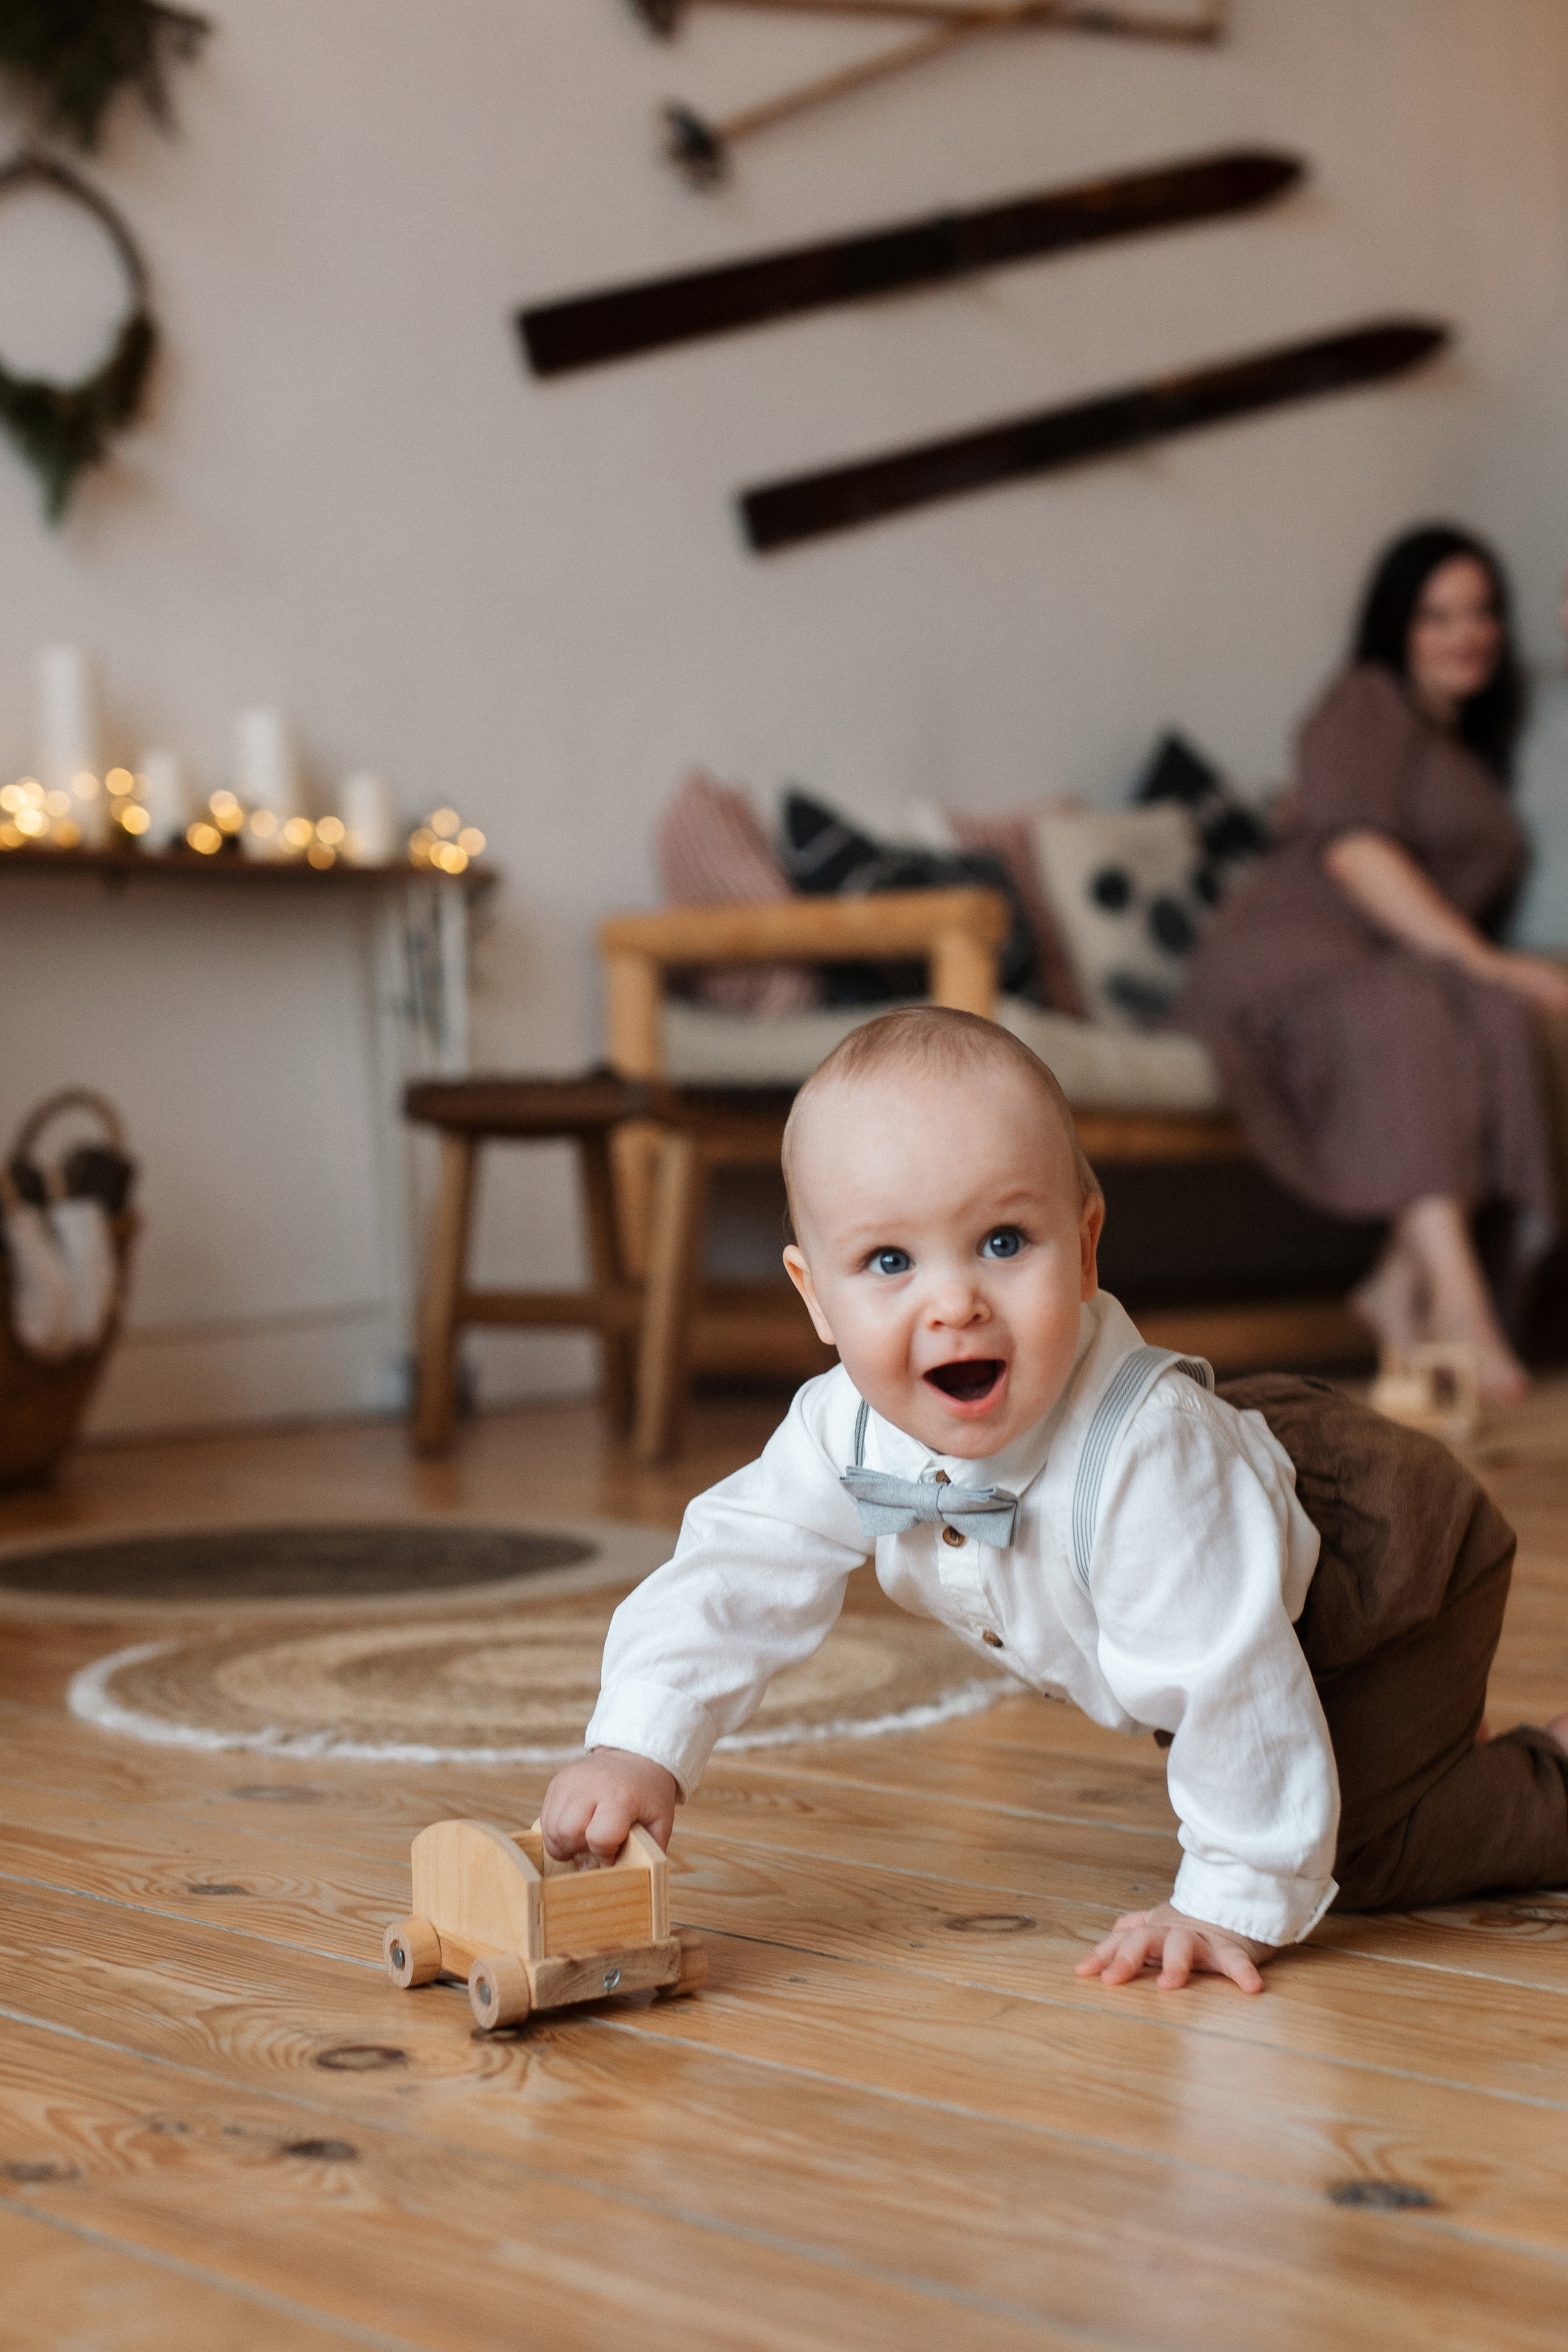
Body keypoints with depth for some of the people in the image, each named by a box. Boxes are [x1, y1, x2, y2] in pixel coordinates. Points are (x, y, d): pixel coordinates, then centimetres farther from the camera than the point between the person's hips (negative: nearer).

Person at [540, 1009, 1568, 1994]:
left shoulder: (1144, 1457, -46)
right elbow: (734, 1582, -16)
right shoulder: (844, 1433, -25)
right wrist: (636, 1748, -29)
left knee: (1364, 1851, -13)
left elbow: (1235, 1680, -43)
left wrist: (1238, 1903, -36)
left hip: (1390, 1557, -7)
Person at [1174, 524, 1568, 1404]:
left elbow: (1482, 904, 26)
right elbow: (1353, 850, -11)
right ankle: (1457, 1295, -51)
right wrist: (1481, 959, -19)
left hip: (1419, 977, 6)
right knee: (1404, 1011, -39)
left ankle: (1403, 1284, -31)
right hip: (1294, 947, -6)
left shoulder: (1481, 752, 30)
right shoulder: (1369, 704, 6)